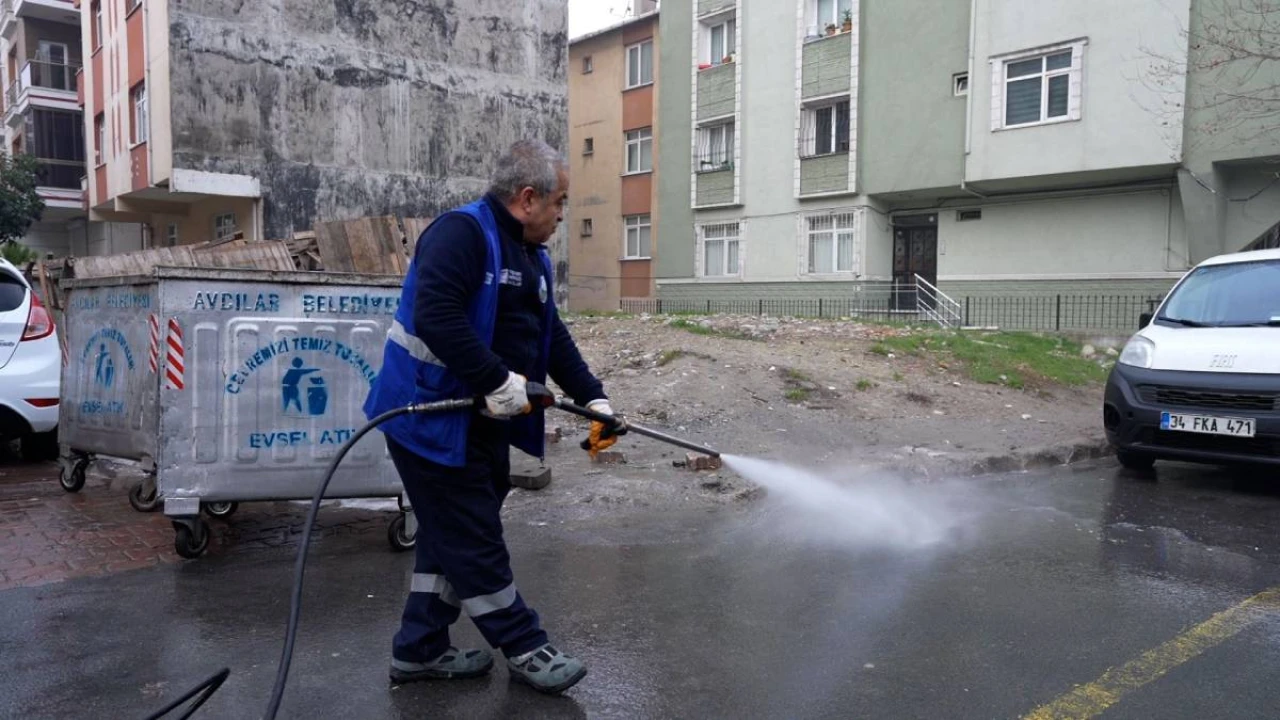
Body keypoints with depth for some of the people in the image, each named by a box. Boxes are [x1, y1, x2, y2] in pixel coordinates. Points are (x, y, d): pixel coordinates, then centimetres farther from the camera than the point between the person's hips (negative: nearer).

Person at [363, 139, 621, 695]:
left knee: (451, 537, 16)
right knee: (474, 540, 2)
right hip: (431, 418, -10)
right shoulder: (461, 232, -17)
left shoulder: (531, 258, 14)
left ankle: (419, 649, 28)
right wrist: (497, 382, -29)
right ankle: (525, 649, 14)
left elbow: (554, 339, 17)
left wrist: (594, 399, 10)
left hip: (483, 421, 10)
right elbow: (435, 316, -30)